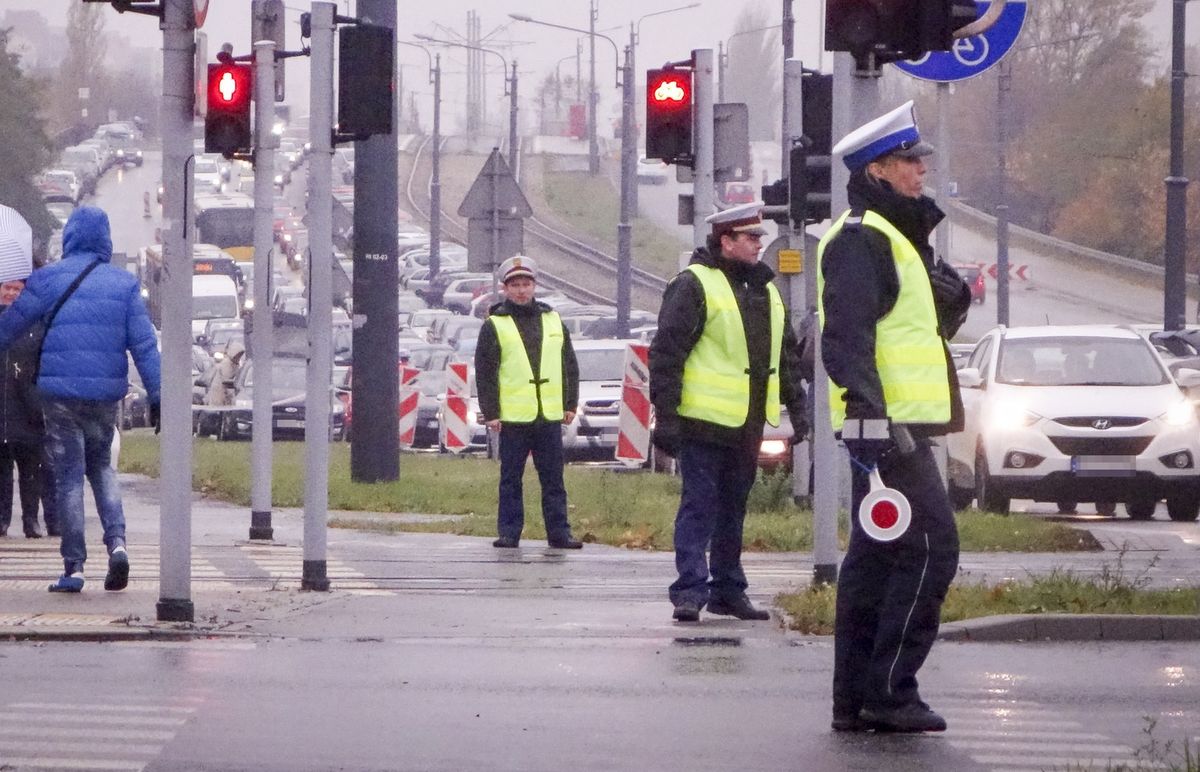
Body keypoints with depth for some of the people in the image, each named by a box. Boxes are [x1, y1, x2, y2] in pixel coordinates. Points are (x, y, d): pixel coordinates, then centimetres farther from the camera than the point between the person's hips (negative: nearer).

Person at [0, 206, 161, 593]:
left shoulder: (48, 280, -3)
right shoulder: (123, 283, 4)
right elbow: (144, 343, 1)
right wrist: (156, 395, 3)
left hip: (60, 392, -3)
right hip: (106, 392, 3)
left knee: (69, 475, 2)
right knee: (101, 466, 20)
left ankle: (74, 567, 0)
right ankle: (116, 541, -2)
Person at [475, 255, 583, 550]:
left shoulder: (553, 321, 12)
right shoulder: (494, 326, 0)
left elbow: (569, 366, 16)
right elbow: (484, 372, -2)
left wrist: (570, 404, 9)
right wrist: (490, 412, -7)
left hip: (550, 415, 3)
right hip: (513, 417, -3)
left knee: (553, 478, 5)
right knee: (511, 479, 3)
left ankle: (559, 533, 8)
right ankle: (509, 533, 9)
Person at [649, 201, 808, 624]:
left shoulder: (764, 289, 16)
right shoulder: (694, 285, -9)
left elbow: (785, 355, 25)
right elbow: (667, 352, -12)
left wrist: (796, 406, 20)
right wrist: (666, 415, -16)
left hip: (746, 425, 7)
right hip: (704, 421, -7)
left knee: (733, 506, 13)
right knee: (699, 505, -7)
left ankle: (728, 589, 20)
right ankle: (690, 590, -7)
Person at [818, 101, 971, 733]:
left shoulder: (896, 235, 21)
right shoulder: (862, 240, -12)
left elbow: (937, 319, 31)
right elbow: (846, 336, -21)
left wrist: (952, 297, 10)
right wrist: (869, 415, -28)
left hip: (890, 425, 11)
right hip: (889, 424, -11)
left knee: (875, 556, 10)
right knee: (929, 548, -12)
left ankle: (855, 698, 12)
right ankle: (888, 690, -12)